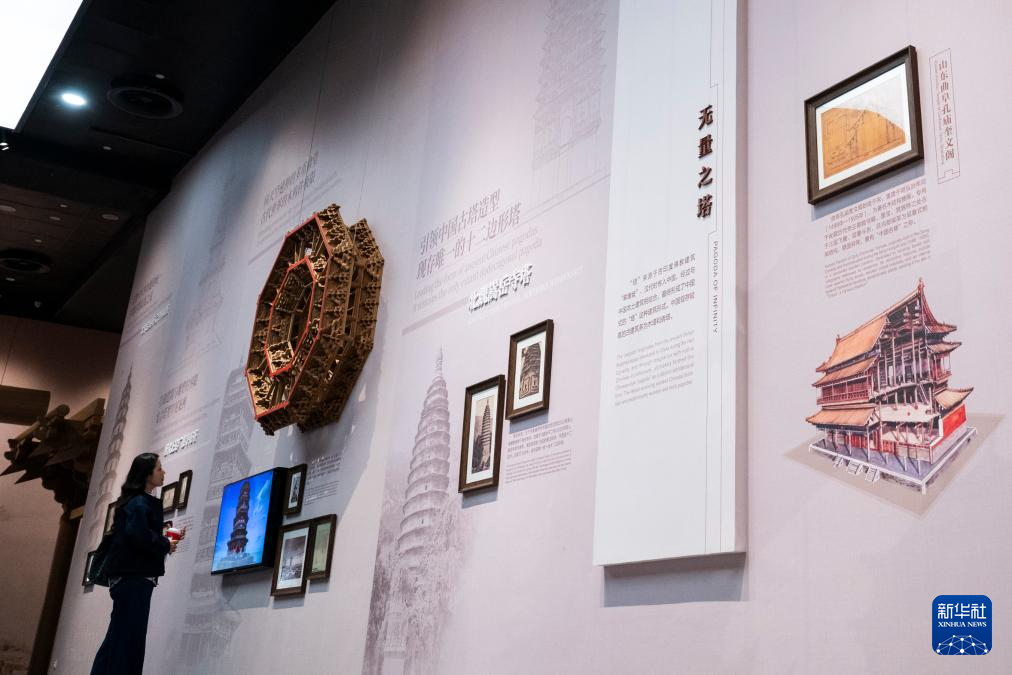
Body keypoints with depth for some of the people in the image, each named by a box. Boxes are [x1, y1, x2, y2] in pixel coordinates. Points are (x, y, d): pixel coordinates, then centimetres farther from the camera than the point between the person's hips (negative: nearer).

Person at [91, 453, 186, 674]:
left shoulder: (139, 500, 18)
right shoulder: (140, 502, -13)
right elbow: (138, 535, -26)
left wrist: (167, 539, 12)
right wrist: (165, 545, -13)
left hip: (130, 576, 10)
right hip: (135, 577, -10)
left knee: (119, 636, 13)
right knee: (129, 638, -8)